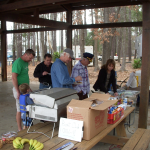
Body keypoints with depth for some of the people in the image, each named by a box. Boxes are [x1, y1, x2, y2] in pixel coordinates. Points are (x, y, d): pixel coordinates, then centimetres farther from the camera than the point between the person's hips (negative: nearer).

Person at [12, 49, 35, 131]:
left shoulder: (25, 62, 12)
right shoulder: (18, 63, -16)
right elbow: (14, 77, -21)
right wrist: (17, 92, -23)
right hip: (20, 90, -9)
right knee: (20, 110, -1)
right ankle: (20, 130, 9)